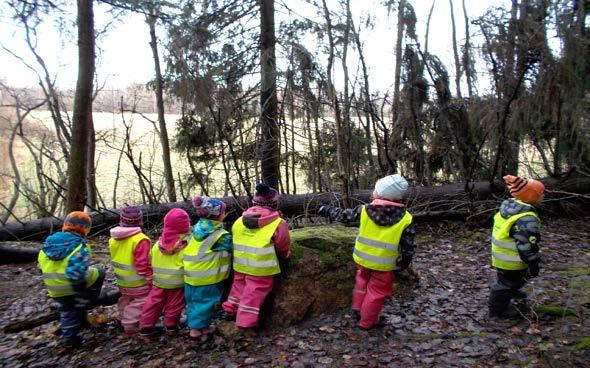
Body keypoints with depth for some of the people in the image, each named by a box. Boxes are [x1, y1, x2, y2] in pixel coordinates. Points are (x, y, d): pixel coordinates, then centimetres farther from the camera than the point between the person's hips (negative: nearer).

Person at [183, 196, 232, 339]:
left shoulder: (198, 227, 1)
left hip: (192, 273, 7)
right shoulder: (221, 236, -19)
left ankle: (193, 326, 33)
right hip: (208, 276, -6)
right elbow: (232, 248, -10)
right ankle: (201, 327, 23)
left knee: (193, 300, 19)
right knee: (205, 301, 11)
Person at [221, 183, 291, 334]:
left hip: (240, 264, 6)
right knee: (254, 293, 6)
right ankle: (246, 323, 12)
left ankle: (230, 310, 38)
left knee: (239, 285, 25)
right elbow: (283, 247, -4)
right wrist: (287, 255, 18)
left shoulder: (241, 220, 3)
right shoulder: (278, 223, -14)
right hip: (261, 267, -6)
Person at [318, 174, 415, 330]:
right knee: (376, 291, 16)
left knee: (362, 281, 31)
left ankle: (357, 309, 38)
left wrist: (327, 210, 17)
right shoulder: (405, 219, -16)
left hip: (363, 258, 2)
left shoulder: (364, 210, -14)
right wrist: (402, 265, 7)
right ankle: (367, 322, 29)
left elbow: (343, 215, -1)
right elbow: (407, 248, -10)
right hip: (384, 264, -2)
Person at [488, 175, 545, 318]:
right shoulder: (526, 219, -32)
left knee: (505, 279, 32)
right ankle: (497, 308, 26)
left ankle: (511, 292, 57)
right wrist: (534, 264, -18)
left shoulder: (507, 206, -2)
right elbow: (527, 245, -29)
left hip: (500, 254, 9)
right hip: (511, 261, -9)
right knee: (508, 282, 10)